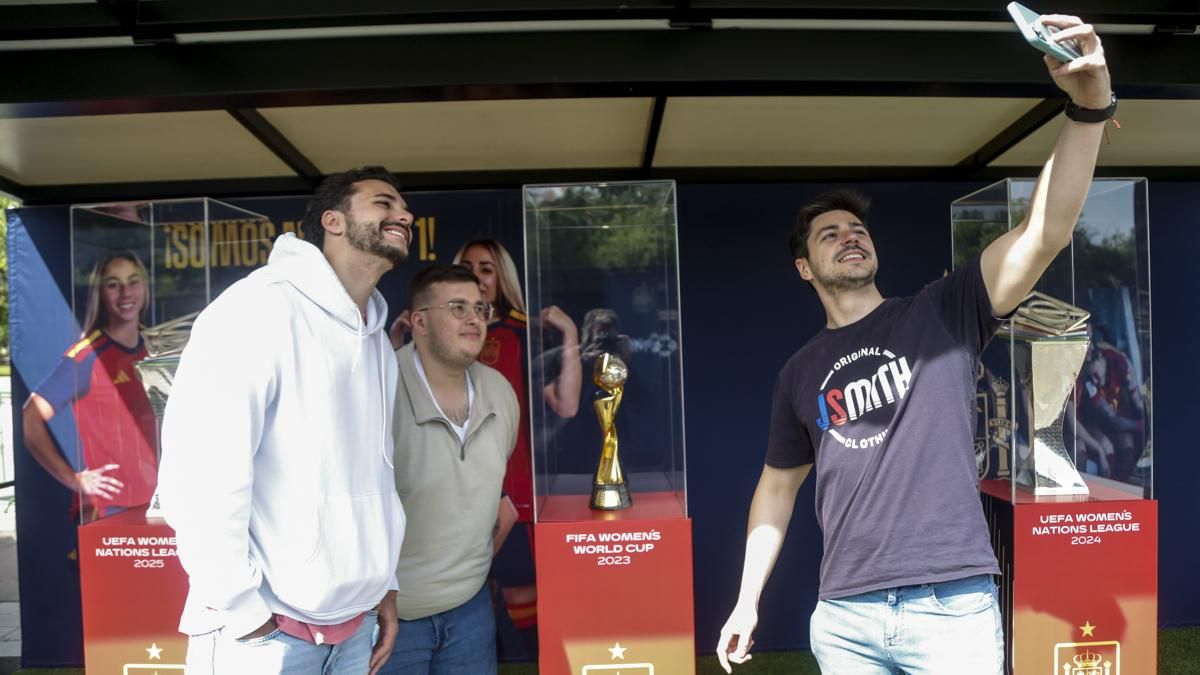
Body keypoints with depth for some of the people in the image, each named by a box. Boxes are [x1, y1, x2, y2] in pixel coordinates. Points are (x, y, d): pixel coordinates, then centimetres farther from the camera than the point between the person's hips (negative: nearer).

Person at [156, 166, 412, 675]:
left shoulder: (378, 342, 10)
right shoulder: (263, 306, -14)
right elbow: (199, 469, -20)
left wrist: (384, 583, 12)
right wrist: (244, 611, -17)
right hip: (269, 628, -7)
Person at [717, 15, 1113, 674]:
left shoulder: (943, 313, 2)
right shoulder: (799, 372, 8)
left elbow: (1043, 236, -13)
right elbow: (778, 485, 15)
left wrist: (1089, 106, -25)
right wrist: (747, 599, 13)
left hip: (953, 605, -2)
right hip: (844, 617, 2)